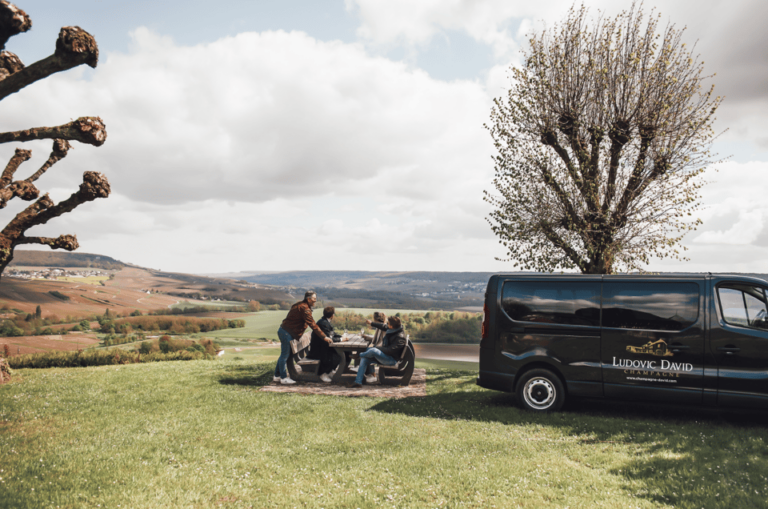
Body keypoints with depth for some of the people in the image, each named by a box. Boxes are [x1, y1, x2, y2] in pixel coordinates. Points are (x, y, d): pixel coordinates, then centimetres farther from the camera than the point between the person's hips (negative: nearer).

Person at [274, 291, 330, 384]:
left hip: (284, 331, 10)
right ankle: (283, 378, 6)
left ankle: (277, 376, 25)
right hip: (286, 333, -10)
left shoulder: (300, 305, 13)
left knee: (284, 355, 16)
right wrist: (324, 337, -21)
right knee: (285, 355, -2)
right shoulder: (304, 308, -19)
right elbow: (313, 325, -23)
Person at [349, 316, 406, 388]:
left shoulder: (400, 337, -23)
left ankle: (359, 355, 7)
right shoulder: (391, 331, 4)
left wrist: (377, 348, -19)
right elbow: (383, 327, 25)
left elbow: (390, 350, -28)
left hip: (392, 360, -10)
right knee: (365, 358, -2)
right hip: (385, 356, 10)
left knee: (373, 350, -27)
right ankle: (358, 381, -4)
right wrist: (372, 323, 34)